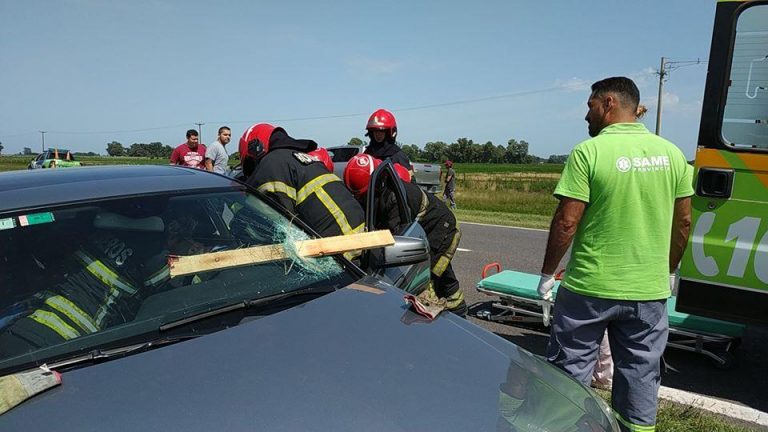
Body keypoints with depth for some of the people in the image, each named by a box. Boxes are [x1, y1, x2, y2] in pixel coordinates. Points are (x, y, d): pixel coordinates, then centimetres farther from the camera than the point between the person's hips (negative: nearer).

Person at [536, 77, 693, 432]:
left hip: (589, 287, -4)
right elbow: (684, 222, 9)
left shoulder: (588, 152, -12)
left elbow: (566, 221, -14)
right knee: (641, 376, 17)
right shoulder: (672, 153, 4)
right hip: (650, 290, 5)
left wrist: (547, 274, -3)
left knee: (570, 372, 11)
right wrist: (668, 270, 21)